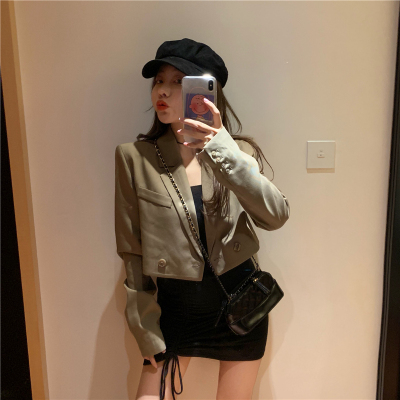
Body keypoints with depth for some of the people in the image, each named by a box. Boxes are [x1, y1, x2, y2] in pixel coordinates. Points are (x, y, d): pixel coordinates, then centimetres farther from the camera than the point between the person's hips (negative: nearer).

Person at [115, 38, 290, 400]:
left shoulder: (238, 151, -5)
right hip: (174, 306, -1)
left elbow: (275, 216, -22)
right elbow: (132, 252, -4)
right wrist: (146, 333, -2)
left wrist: (221, 148, -31)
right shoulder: (135, 157, -7)